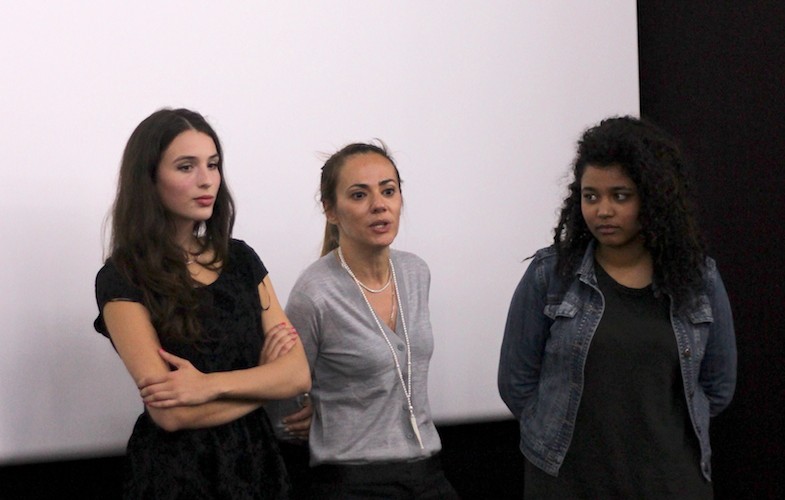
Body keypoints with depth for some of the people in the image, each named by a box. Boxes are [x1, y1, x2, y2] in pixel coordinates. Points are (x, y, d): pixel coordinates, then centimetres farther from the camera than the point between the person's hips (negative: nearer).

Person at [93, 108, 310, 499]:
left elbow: (298, 374, -5)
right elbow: (171, 413, -20)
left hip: (256, 459, 5)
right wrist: (262, 377, -8)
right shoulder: (122, 279, -11)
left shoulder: (241, 259, 4)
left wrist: (210, 385, -20)